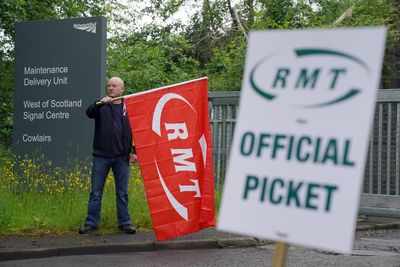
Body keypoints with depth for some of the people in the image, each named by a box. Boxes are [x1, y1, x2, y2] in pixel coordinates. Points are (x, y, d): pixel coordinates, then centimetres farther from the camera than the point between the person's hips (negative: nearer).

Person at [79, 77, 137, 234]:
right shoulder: (101, 105, 7)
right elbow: (89, 113, -13)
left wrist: (134, 151, 2)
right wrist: (100, 103, -31)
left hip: (122, 157, 0)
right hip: (101, 156, 0)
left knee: (122, 192, 6)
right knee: (96, 191, 1)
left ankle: (125, 223, 12)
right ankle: (91, 223, 6)